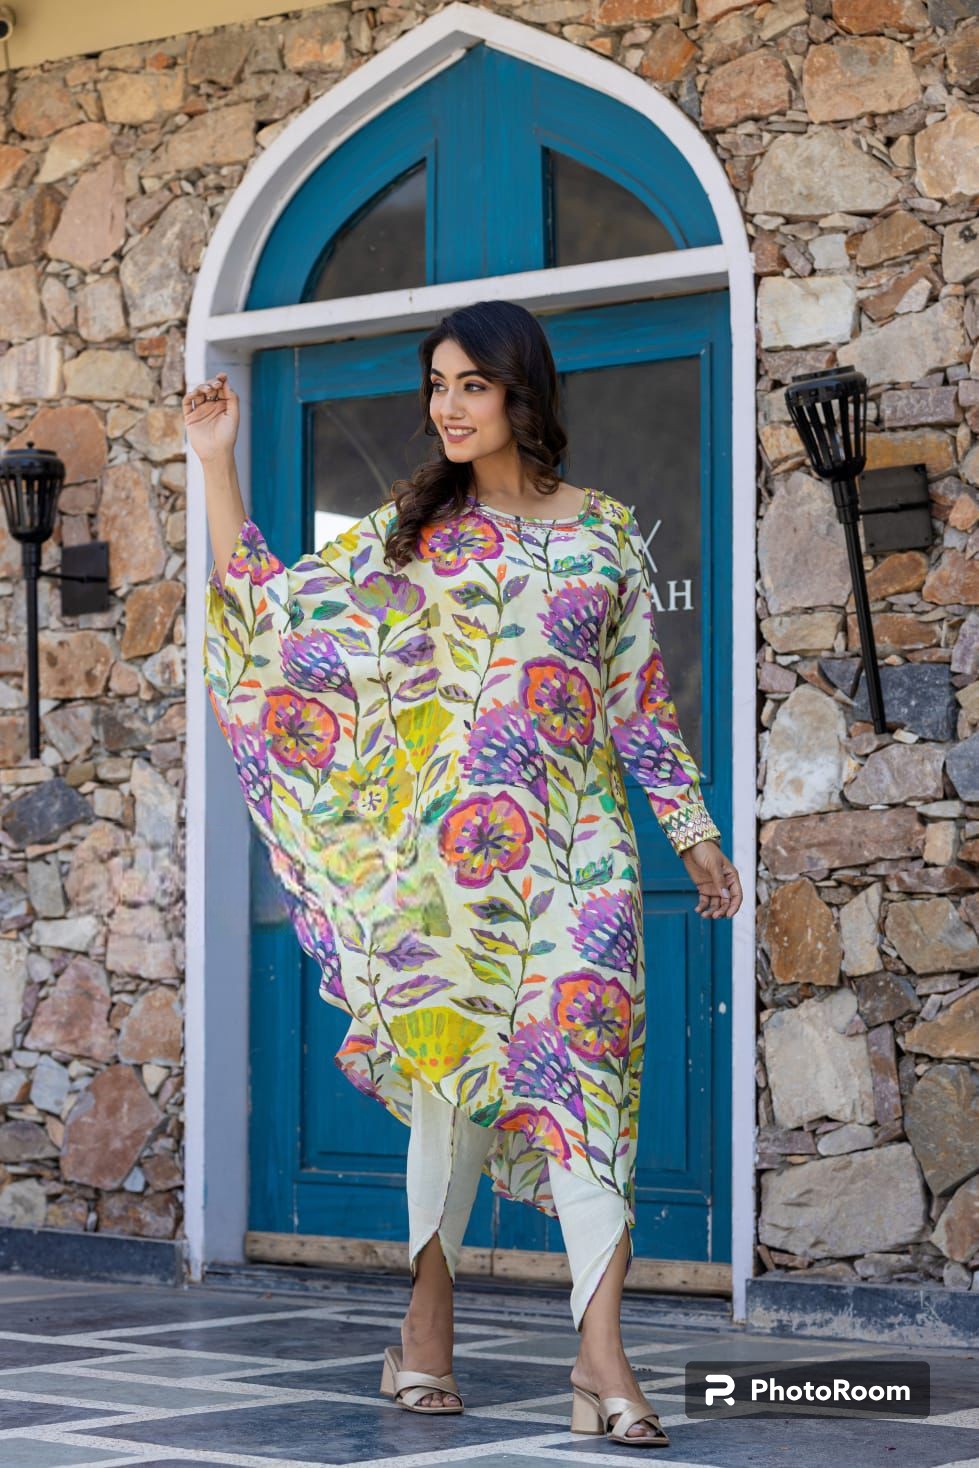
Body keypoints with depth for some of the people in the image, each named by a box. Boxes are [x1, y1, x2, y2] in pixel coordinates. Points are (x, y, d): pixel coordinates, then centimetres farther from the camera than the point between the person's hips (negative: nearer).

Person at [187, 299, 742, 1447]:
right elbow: (267, 607, 10)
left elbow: (638, 696, 14)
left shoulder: (606, 531, 10)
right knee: (451, 1062, 4)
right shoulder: (408, 528, 11)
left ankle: (601, 1361, -18)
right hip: (444, 836, 1)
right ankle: (428, 1329, 18)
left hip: (573, 834, -1)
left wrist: (693, 828, 12)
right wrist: (216, 464, 8)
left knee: (582, 1050, -14)